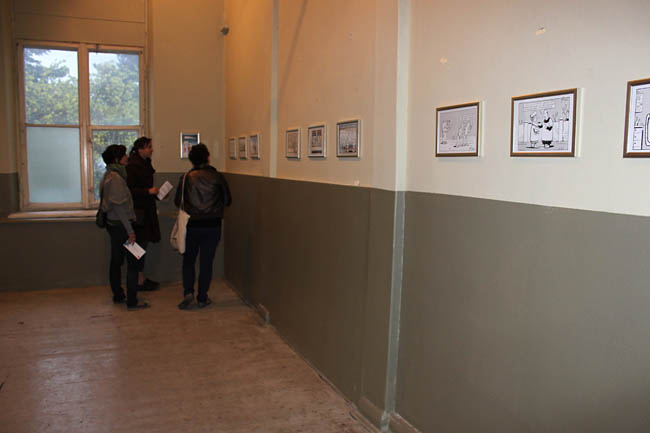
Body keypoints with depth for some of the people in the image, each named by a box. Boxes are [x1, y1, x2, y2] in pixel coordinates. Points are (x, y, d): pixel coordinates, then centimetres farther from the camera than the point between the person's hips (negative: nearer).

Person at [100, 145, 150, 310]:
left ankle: (118, 295, 26)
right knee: (133, 262, -5)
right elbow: (119, 207, -21)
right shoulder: (115, 177, -18)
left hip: (113, 223, 10)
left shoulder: (109, 175, 13)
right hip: (121, 224, -10)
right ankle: (132, 301, -3)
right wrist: (130, 230, -20)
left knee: (116, 261, 16)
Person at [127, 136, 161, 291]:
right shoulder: (132, 166, -14)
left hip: (146, 209, 9)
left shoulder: (145, 164, 14)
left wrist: (157, 194, 9)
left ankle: (142, 278, 22)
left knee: (143, 243, 13)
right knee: (141, 243, -4)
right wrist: (148, 191, -21)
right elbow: (130, 189, -18)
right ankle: (140, 281, 5)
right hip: (138, 210, -9)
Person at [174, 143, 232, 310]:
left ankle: (188, 292, 4)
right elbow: (228, 201, 4)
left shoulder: (186, 177, -4)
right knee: (206, 262, 8)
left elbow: (177, 202, 2)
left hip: (191, 226, 0)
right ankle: (202, 298, 14)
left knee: (188, 260, 17)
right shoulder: (218, 177, -4)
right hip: (212, 226, 0)